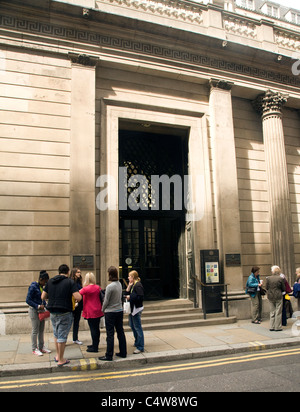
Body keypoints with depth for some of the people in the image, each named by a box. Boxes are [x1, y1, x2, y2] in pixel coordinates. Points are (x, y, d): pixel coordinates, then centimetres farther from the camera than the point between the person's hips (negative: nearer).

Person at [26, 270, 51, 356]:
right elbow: (28, 300, -17)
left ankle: (41, 347, 23)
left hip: (41, 310, 7)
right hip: (34, 311, -7)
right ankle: (34, 349, 12)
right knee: (35, 330, 1)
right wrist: (38, 306, -21)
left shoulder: (42, 287, 6)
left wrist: (45, 305, 2)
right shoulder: (33, 287, -16)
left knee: (41, 330, 13)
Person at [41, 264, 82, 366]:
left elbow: (43, 297, 9)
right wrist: (78, 294, 3)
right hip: (64, 313, -5)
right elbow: (78, 298, -19)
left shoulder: (50, 281, 6)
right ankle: (61, 360, 13)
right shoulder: (70, 282, -10)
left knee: (56, 334, 23)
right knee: (62, 336, 4)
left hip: (52, 313, 6)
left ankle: (57, 355, 33)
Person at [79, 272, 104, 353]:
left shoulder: (85, 289, -15)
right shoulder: (98, 288, 3)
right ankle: (95, 345, 27)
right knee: (96, 328, 14)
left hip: (90, 312, -6)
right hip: (98, 311, 6)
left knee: (93, 329, -1)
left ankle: (95, 347, 5)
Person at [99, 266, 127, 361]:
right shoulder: (119, 284, 1)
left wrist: (103, 310, 5)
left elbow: (106, 301, -13)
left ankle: (109, 356, 8)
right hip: (120, 311, 7)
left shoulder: (110, 287, -20)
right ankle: (123, 352, 22)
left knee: (110, 334, 1)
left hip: (110, 312, -7)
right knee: (120, 332, 14)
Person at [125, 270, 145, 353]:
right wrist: (129, 286, -3)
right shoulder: (132, 285, 12)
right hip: (131, 308, 10)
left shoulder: (138, 285, -17)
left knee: (137, 327, -5)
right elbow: (127, 294, 10)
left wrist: (130, 297, -16)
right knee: (132, 326, 20)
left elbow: (141, 297, -24)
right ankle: (137, 342, 37)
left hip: (136, 309, -10)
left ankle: (140, 347, 2)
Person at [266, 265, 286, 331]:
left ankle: (272, 327, 16)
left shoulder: (268, 278, -4)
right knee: (278, 312, 6)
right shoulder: (280, 279, -10)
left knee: (272, 312, 13)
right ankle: (278, 327, 9)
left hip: (270, 297, 3)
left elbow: (266, 287, 2)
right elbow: (283, 289, -3)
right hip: (278, 297, -3)